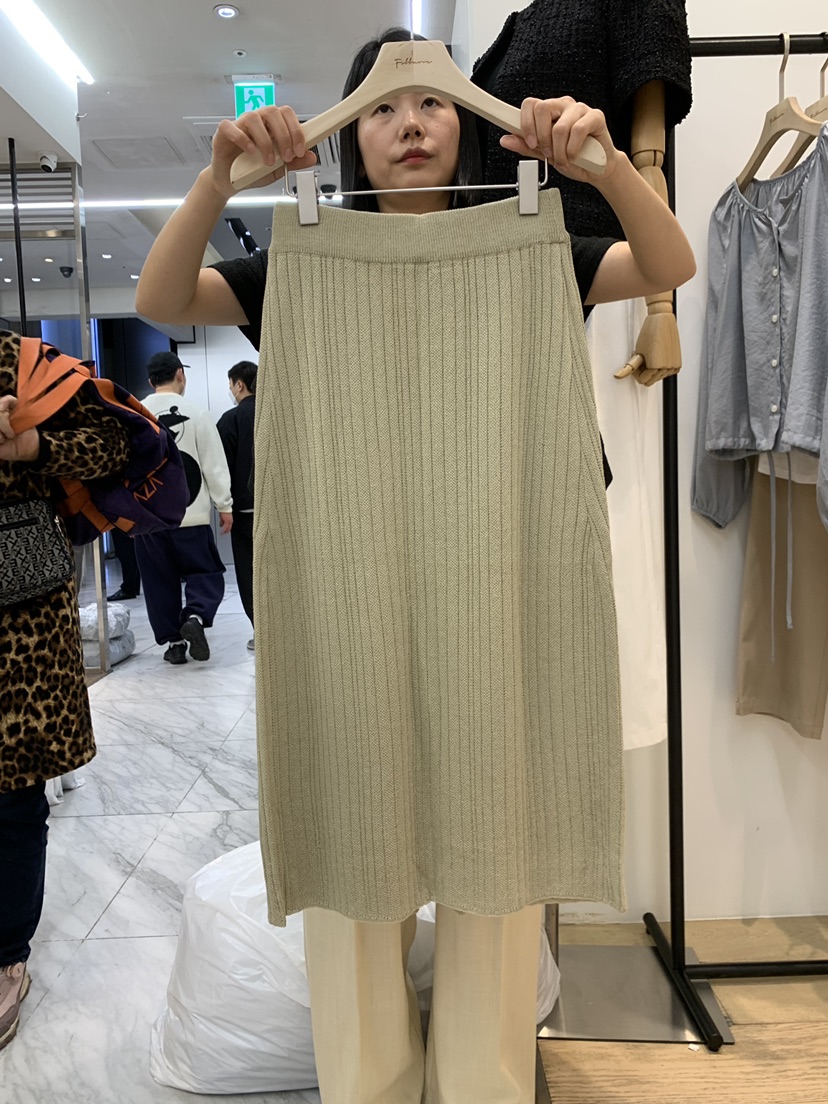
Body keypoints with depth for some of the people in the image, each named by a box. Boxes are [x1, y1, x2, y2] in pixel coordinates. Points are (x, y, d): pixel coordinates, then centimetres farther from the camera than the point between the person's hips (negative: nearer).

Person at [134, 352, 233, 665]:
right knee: (205, 572, 9)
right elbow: (214, 463, -2)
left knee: (159, 580, 11)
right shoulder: (195, 413, -3)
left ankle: (173, 641, 14)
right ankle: (195, 617, -16)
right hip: (190, 513, -2)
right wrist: (224, 505, 5)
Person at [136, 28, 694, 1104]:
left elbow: (670, 266, 1)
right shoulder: (312, 263, 8)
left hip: (490, 601, 1)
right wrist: (220, 175, -15)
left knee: (494, 853, 9)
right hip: (348, 603, 0)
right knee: (355, 857, 9)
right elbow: (161, 300, 0)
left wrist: (605, 159, -15)